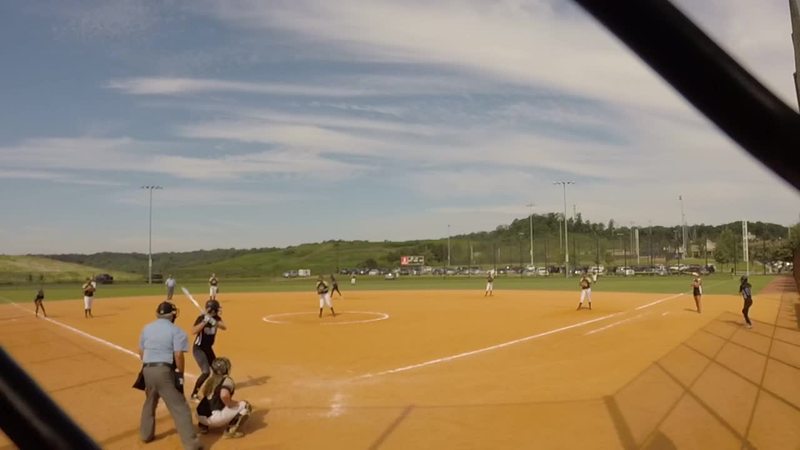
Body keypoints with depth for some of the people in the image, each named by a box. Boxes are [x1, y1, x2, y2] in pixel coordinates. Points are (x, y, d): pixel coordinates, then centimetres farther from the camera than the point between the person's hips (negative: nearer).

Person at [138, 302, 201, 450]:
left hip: (147, 369, 6)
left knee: (150, 402, 28)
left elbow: (141, 351, 16)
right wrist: (181, 373, -2)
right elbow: (178, 355, -13)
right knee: (179, 406, -4)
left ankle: (146, 434, 40)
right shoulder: (176, 330, -6)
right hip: (164, 370, -6)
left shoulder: (146, 328, 12)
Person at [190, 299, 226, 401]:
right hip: (198, 348, -7)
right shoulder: (201, 318, -22)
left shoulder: (216, 318, -4)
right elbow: (193, 331, -35)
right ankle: (194, 394, -6)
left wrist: (214, 322, -36)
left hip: (208, 348, 8)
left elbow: (224, 327, -21)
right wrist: (205, 321, -40)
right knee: (206, 372, -19)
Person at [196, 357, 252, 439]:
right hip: (214, 417, -7)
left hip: (200, 416, 8)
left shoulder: (211, 380, 18)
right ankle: (230, 430, -12)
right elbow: (224, 395, -23)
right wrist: (231, 404, -4)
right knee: (245, 405, 2)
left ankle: (204, 426, 20)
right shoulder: (227, 380, -4)